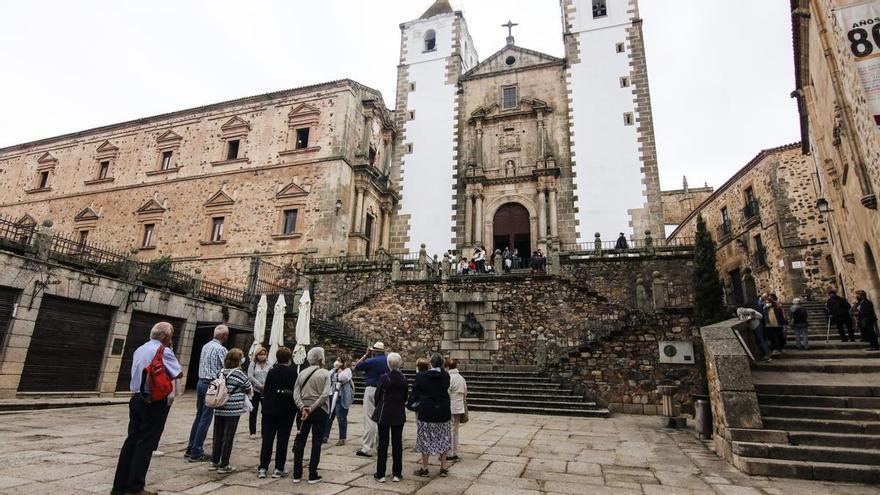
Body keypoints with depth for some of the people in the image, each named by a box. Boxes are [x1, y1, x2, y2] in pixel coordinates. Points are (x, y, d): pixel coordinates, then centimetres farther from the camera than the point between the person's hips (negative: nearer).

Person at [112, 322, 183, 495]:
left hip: (136, 399, 8)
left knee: (131, 441, 12)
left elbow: (138, 373, 20)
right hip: (155, 403, -7)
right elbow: (179, 374, -11)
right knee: (145, 444, 0)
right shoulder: (164, 351, -13)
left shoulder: (139, 350, 12)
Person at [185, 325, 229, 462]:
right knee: (206, 419, -2)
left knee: (199, 416, 16)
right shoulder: (221, 349, -14)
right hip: (212, 385, -8)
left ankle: (190, 449, 22)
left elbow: (202, 364, 14)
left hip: (201, 382, 8)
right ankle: (196, 453, 3)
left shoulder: (205, 346, 11)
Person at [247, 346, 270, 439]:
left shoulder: (269, 365, 2)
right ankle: (252, 432, 16)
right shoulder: (253, 364, 1)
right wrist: (260, 385, -12)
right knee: (253, 411, 6)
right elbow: (250, 377, -6)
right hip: (255, 390, 0)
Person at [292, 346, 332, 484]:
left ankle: (297, 475, 18)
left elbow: (296, 393, -4)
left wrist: (303, 407, -11)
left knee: (300, 441, 12)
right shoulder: (325, 373, -7)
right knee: (316, 442, 5)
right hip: (320, 411, -3)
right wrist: (312, 408, -15)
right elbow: (325, 394, -17)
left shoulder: (302, 373, 4)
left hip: (304, 410, 4)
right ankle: (313, 475, 8)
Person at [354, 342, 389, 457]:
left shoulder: (371, 361, -11)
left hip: (372, 390, -6)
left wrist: (366, 355, 4)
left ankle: (367, 449, -3)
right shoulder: (388, 361, 5)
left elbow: (356, 367, 1)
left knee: (369, 419, -4)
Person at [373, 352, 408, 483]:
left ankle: (381, 474, 11)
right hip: (399, 415, 3)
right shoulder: (403, 379, -2)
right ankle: (396, 474, 13)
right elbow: (405, 396, 5)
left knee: (383, 443, 5)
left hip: (384, 414, -3)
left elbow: (377, 395, -5)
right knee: (397, 443, 8)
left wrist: (378, 407, 13)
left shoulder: (384, 378, -13)